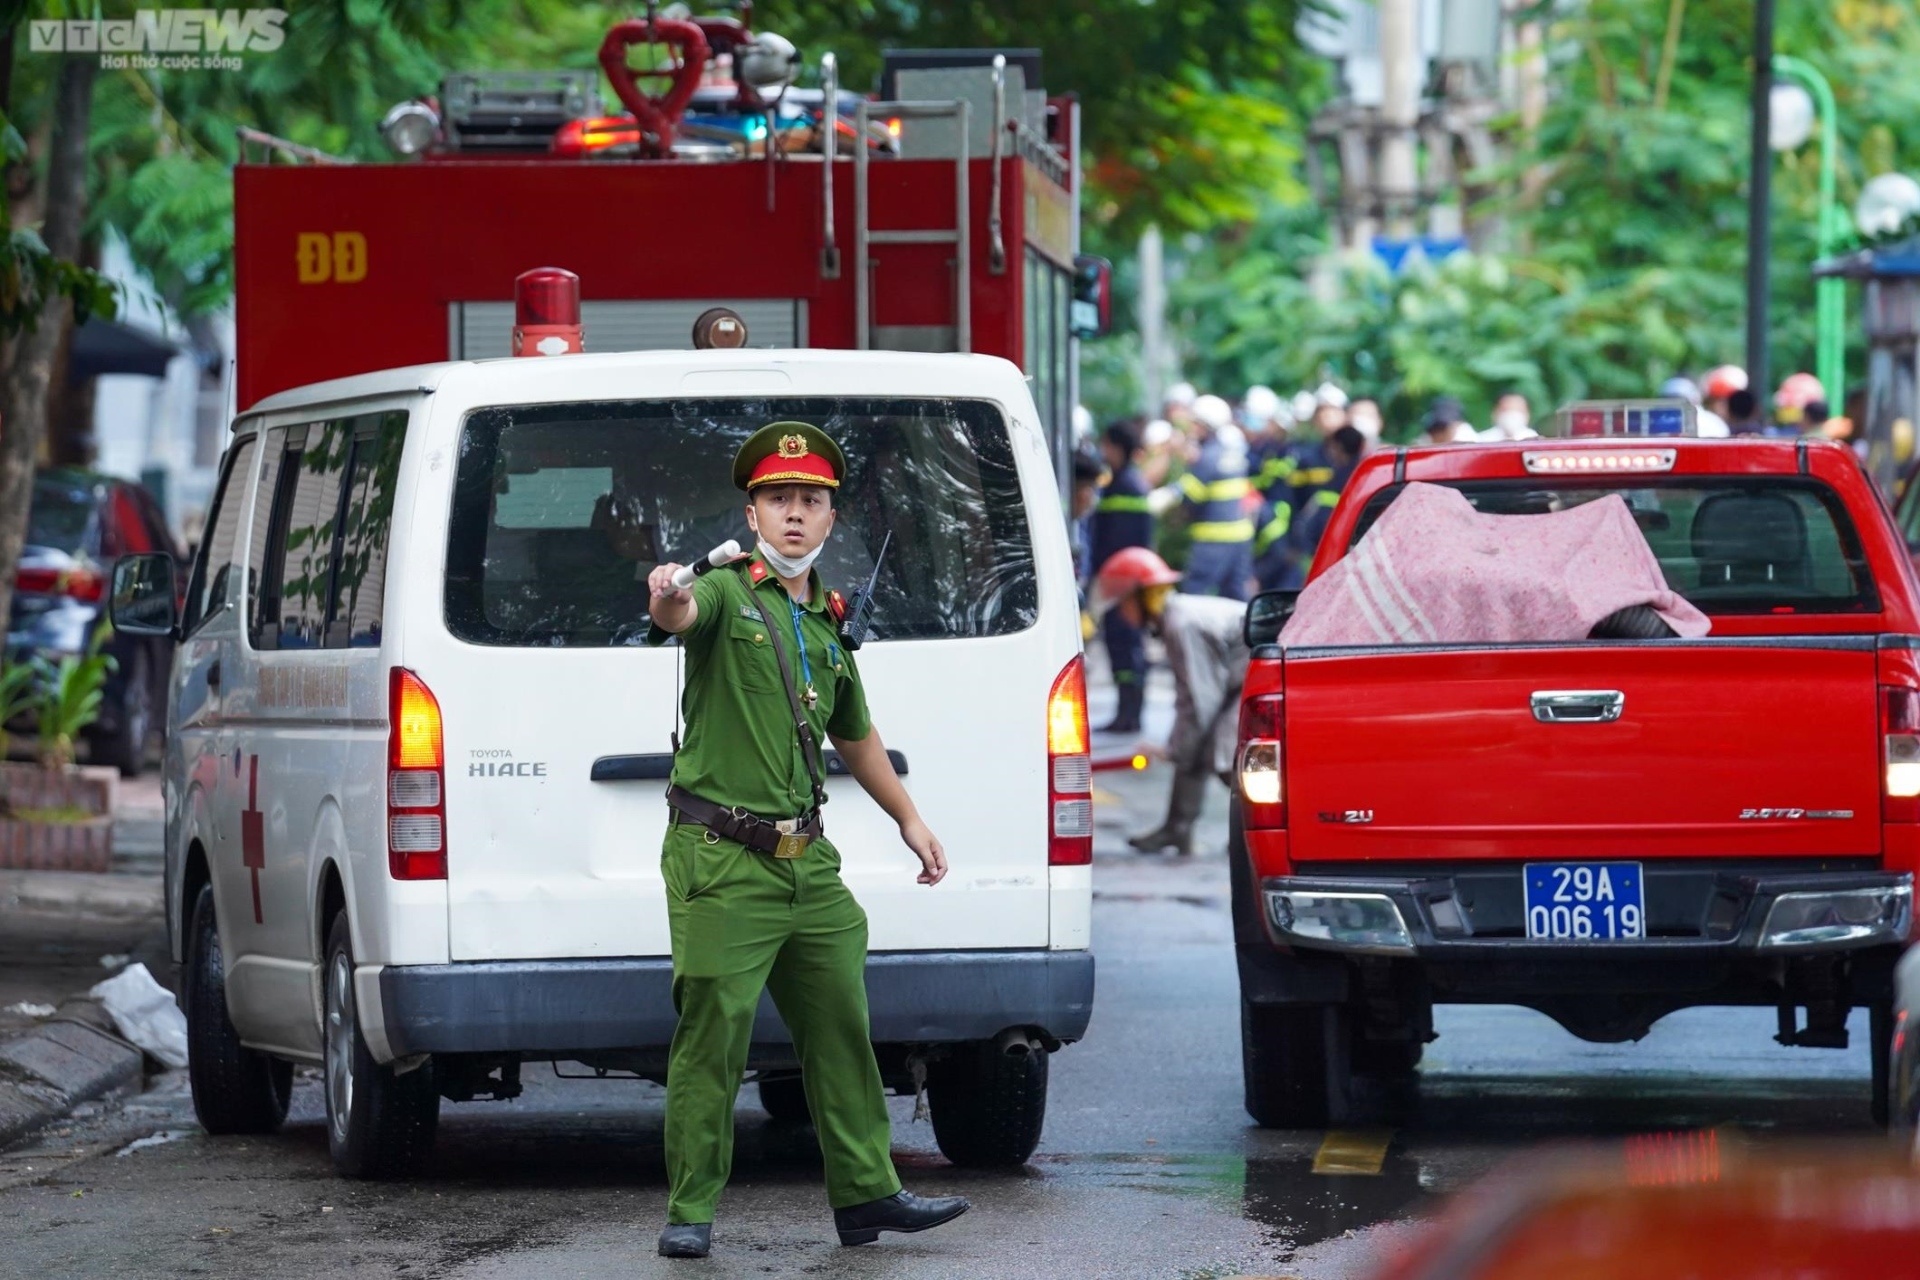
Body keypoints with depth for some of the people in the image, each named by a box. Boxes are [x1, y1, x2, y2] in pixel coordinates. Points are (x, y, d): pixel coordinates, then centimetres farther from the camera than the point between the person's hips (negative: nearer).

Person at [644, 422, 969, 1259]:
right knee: (713, 1035, -5)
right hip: (722, 860, -7)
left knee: (840, 1026, 11)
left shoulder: (827, 624, 16)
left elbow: (855, 734, 30)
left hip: (808, 862, 7)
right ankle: (690, 1211, 2)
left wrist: (907, 818, 33)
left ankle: (866, 1192, 21)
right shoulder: (729, 595, -5)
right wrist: (667, 600, -54)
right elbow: (685, 614, -31)